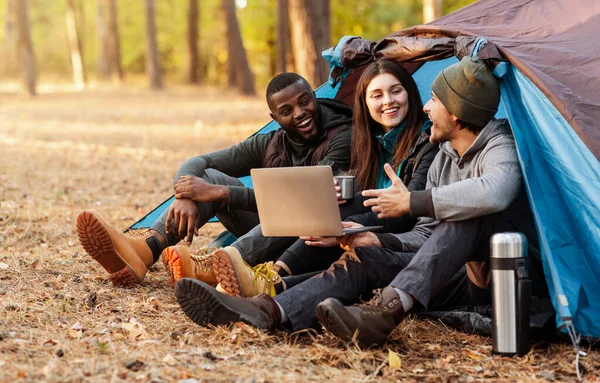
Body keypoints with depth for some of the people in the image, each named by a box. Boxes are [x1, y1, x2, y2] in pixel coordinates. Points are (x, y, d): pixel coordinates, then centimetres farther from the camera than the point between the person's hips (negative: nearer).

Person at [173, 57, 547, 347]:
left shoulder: (499, 147, -16)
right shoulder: (445, 157, 12)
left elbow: (494, 193, -41)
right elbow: (427, 234, 14)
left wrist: (412, 202, -31)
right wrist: (375, 240, -5)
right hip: (463, 275, 7)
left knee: (469, 214, -35)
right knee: (369, 259, -12)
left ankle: (386, 311, -46)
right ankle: (268, 312, -33)